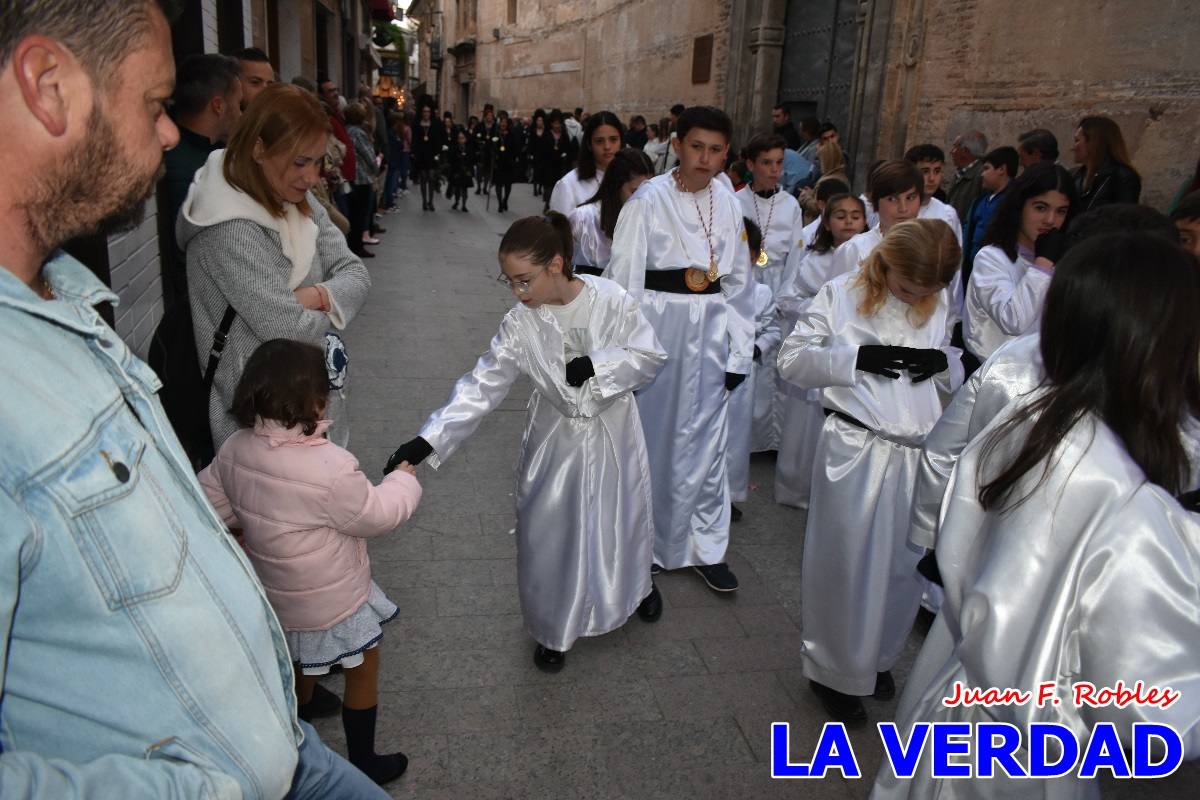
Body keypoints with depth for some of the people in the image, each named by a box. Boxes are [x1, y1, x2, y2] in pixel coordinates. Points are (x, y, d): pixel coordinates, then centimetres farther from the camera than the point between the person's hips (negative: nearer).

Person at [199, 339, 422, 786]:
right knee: (363, 673, 18)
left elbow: (209, 500, 2)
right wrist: (405, 480, -1)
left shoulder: (236, 450, -13)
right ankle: (362, 762, 34)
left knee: (300, 670, 30)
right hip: (331, 602, -7)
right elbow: (377, 515, -18)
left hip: (278, 596, 7)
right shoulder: (330, 467, -33)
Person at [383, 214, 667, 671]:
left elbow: (651, 357, -13)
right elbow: (481, 387, -20)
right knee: (549, 531, 5)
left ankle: (637, 585, 52)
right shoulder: (520, 324, -17)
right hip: (556, 439, 1)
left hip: (611, 433, -1)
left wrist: (596, 365, -29)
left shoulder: (611, 302, -22)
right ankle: (554, 629, 30)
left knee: (622, 517, 17)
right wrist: (426, 441, -29)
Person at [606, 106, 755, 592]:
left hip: (711, 333, 4)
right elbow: (624, 277, -9)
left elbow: (739, 283, 11)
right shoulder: (648, 200, -8)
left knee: (706, 440, 10)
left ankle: (706, 547, 25)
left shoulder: (728, 205, 6)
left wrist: (739, 352, 7)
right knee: (652, 434, 7)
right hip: (658, 329, -4)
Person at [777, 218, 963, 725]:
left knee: (903, 565, 16)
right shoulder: (841, 294, -3)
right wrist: (856, 357, -19)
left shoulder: (940, 302, 10)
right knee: (848, 565, 5)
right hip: (855, 451, -4)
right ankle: (834, 671, 27)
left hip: (920, 454, 5)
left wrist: (943, 362, -7)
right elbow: (791, 360, -7)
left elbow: (956, 375, 17)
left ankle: (879, 658, 40)